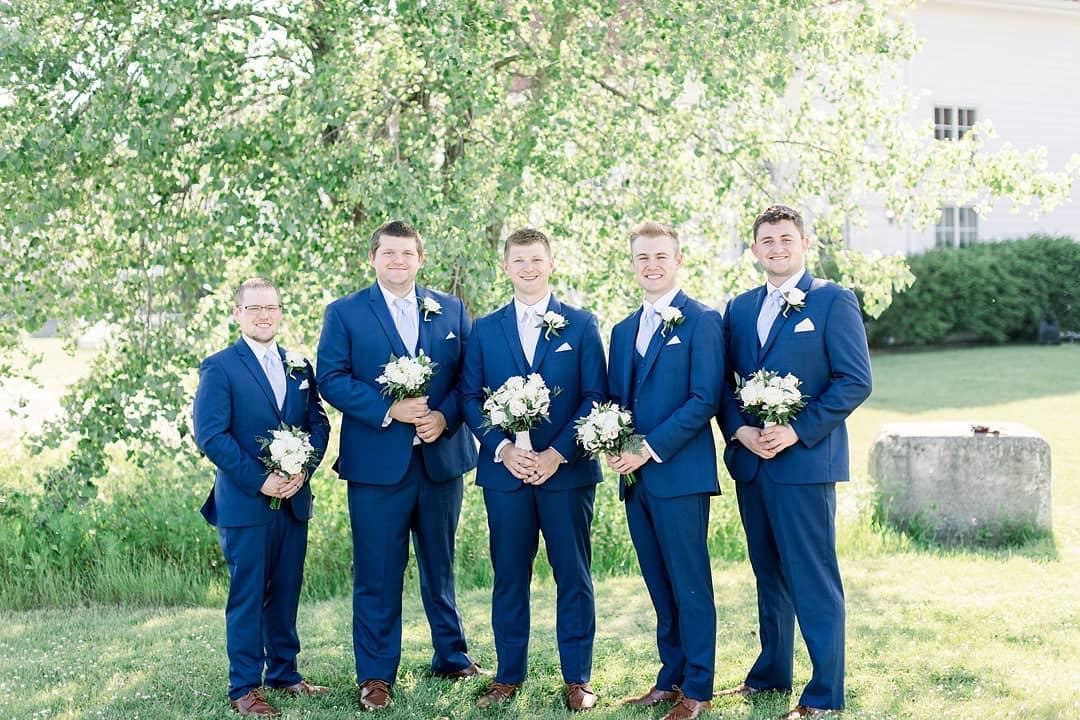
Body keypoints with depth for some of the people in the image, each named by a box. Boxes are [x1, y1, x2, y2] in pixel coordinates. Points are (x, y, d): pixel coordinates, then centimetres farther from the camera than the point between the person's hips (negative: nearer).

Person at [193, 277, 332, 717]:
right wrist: (259, 481, -16)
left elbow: (318, 424, 10)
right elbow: (210, 435, -12)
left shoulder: (299, 367, 12)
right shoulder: (219, 368, -4)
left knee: (286, 592, 13)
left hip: (294, 499, 5)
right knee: (247, 596, 1)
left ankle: (284, 673, 25)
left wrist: (303, 469, -8)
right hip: (244, 501, -5)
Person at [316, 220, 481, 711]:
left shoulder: (451, 310, 9)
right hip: (377, 462, -2)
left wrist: (445, 416, -13)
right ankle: (375, 675, 12)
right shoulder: (344, 313, 2)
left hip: (441, 456, 3)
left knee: (440, 566, 15)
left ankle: (452, 657, 29)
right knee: (377, 574, 2)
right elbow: (331, 379, -6)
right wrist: (389, 410, -17)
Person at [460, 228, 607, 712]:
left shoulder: (581, 325, 4)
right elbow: (470, 398, 5)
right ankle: (508, 676, 17)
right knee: (509, 577, 6)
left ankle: (577, 680, 13)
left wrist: (557, 454, -11)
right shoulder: (485, 329, 9)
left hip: (567, 470, -1)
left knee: (573, 577, 3)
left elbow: (595, 396, -1)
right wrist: (503, 449, -10)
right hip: (505, 469, 1)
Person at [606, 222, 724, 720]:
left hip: (680, 472, -6)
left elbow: (705, 400, -12)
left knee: (690, 584, -1)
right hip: (635, 476, 7)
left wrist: (651, 450, -15)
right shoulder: (623, 330, 17)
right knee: (660, 585, 12)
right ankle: (671, 679, 21)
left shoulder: (701, 321, -4)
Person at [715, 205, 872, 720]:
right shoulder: (739, 308, 13)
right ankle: (771, 674, 29)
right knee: (769, 575, 16)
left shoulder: (833, 301, -4)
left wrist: (796, 431, -16)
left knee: (813, 579, -3)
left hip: (805, 460, -6)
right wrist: (739, 430, -6)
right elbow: (723, 382, 13)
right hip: (749, 461, 6)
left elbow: (855, 380, -9)